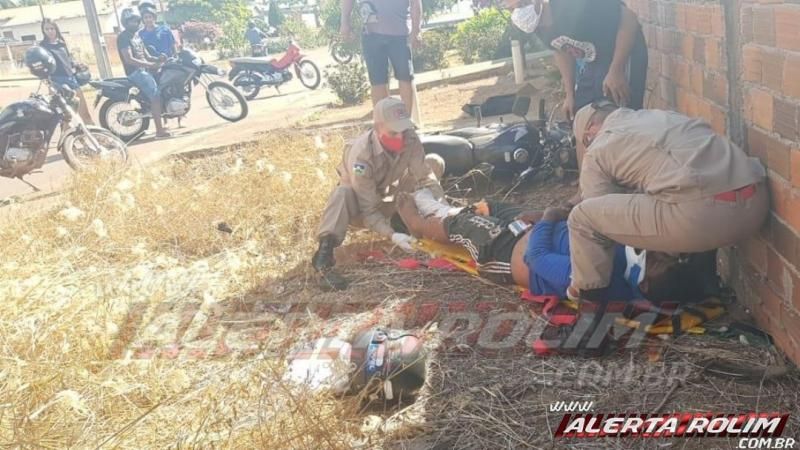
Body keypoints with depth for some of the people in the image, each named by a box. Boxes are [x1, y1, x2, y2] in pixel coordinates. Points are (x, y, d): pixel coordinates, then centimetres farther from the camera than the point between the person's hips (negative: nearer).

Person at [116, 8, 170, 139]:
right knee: (155, 96, -20)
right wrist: (150, 65, -24)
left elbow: (146, 55, 19)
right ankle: (159, 130, -20)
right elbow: (129, 59, -21)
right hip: (135, 72, -9)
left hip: (144, 69, 10)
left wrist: (158, 60, -1)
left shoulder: (136, 34, 19)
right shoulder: (123, 37, -10)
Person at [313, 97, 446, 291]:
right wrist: (392, 235, -50)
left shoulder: (410, 139, -28)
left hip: (387, 191, 5)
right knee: (343, 193, -41)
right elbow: (369, 210, -36)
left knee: (434, 163, -10)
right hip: (360, 198, -5)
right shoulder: (362, 155, -38)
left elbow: (425, 177, -26)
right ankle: (324, 258, -42)